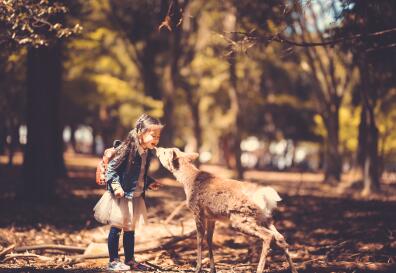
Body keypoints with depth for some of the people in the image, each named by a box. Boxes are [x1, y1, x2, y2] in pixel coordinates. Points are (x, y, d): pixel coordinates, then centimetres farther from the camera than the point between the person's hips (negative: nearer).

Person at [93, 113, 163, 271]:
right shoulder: (127, 150, -20)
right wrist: (116, 186, -26)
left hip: (136, 197, 8)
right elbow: (111, 169, -17)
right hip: (121, 196, -7)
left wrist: (149, 183, 7)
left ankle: (130, 260, 25)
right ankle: (113, 261, 9)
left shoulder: (148, 153, 4)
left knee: (130, 230, 16)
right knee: (116, 229, 2)